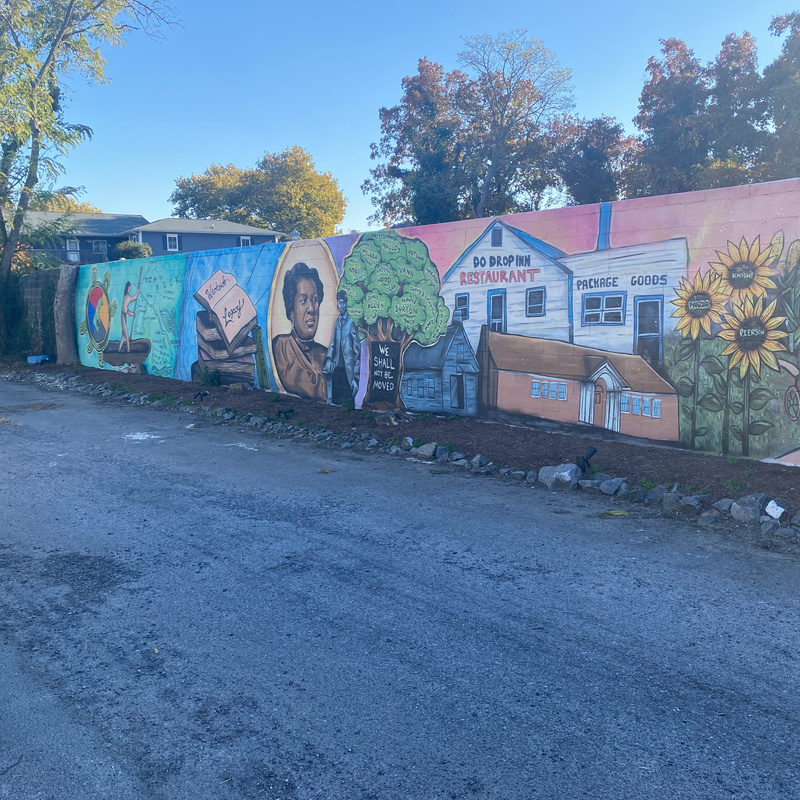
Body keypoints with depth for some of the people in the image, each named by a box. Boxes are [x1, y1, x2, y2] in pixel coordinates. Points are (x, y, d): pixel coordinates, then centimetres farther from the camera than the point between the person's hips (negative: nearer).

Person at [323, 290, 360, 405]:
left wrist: (356, 378, -10)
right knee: (335, 401, 8)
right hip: (337, 369, 6)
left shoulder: (351, 322, -8)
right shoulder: (337, 322, 11)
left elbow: (357, 350, -8)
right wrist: (329, 359, -1)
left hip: (348, 371, -6)